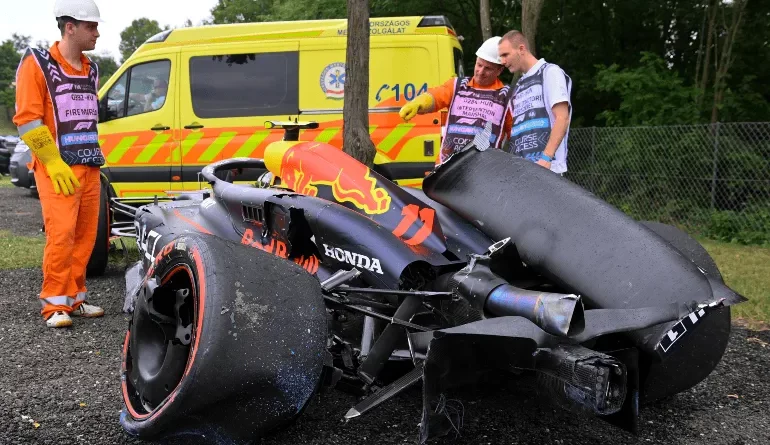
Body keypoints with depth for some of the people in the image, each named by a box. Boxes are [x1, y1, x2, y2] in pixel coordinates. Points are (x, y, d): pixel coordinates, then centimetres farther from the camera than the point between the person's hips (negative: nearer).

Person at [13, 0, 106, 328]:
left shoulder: (90, 70, 16)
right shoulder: (37, 64, -5)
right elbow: (27, 119, -10)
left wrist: (95, 159, 17)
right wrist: (55, 164, -15)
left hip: (90, 168, 7)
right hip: (58, 170, -7)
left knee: (85, 237, 8)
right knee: (61, 235, -12)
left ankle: (74, 298, 18)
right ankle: (54, 304, -1)